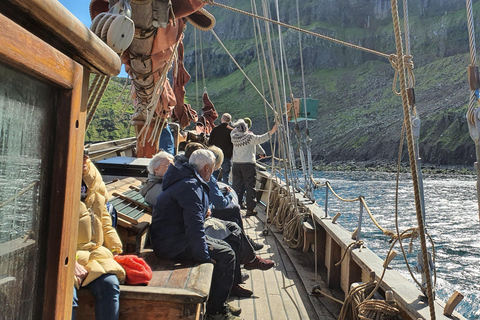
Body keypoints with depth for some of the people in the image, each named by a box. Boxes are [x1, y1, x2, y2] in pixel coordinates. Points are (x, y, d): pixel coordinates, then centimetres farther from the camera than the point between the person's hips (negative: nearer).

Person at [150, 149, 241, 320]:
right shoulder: (190, 186, -21)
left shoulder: (189, 180, 15)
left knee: (224, 246, 12)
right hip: (171, 243, -11)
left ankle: (217, 301, 19)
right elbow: (194, 225, -26)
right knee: (226, 255, -12)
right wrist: (204, 256, -20)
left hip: (176, 236, 11)